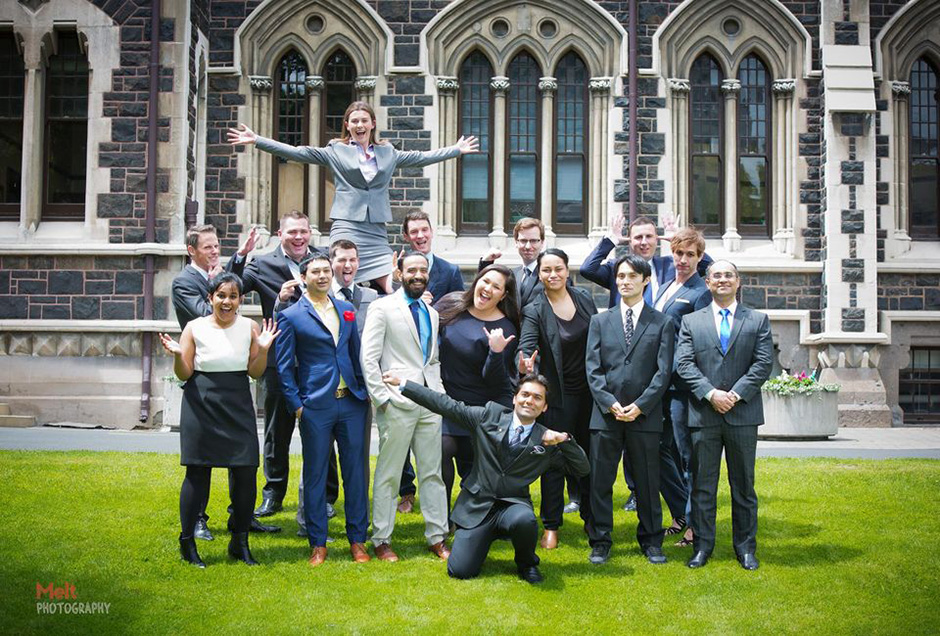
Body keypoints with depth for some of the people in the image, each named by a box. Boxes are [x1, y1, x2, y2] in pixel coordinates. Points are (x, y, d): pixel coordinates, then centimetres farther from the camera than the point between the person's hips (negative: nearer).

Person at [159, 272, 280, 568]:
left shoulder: (250, 327, 4)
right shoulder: (195, 328, 0)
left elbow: (255, 372, 5)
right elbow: (184, 374, 2)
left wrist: (263, 349, -10)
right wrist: (177, 355, -16)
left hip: (238, 405, 2)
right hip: (201, 405, -2)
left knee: (246, 472, -1)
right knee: (197, 472, 1)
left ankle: (240, 543, 15)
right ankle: (187, 543, 14)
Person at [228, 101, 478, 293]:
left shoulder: (387, 152, 17)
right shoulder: (336, 151, 8)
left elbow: (419, 158, 22)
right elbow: (297, 152, 3)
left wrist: (457, 150, 22)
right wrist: (256, 141, -3)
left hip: (376, 231, 3)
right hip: (346, 228, -3)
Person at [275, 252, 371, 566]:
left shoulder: (346, 309, 12)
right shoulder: (291, 316, -1)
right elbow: (284, 366, -2)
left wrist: (364, 391, 9)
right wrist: (296, 405, -8)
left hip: (352, 402, 4)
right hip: (315, 407, -4)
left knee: (355, 472, 7)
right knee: (315, 475, 5)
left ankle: (357, 539, 17)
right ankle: (318, 543, 15)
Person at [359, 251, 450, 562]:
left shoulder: (431, 313, 17)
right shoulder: (382, 308, -2)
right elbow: (368, 357, -6)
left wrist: (439, 393, 10)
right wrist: (382, 398, -11)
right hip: (397, 404, -6)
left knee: (433, 473, 9)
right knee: (388, 475, 1)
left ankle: (437, 537, 17)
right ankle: (381, 540, 11)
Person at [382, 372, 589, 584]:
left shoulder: (547, 440, 1)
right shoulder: (489, 415, 1)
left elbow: (582, 469, -1)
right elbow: (447, 405, 2)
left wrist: (564, 439, -16)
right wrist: (402, 383, 0)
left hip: (514, 505, 0)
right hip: (477, 505, 1)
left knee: (524, 520, -37)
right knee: (460, 571, -11)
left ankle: (527, 564, -2)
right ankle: (485, 537, 23)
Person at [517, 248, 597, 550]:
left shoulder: (584, 298, 1)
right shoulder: (534, 311, -10)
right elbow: (526, 346, -24)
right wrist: (524, 364, -47)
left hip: (589, 390, 3)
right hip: (558, 395, -3)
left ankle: (592, 520, 28)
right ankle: (551, 526, 14)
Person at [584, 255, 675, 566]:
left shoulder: (662, 323, 6)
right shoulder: (600, 321, 11)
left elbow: (664, 371, -1)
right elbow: (592, 368, 4)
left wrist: (640, 405, -11)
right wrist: (610, 404, -9)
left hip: (645, 415, -1)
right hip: (605, 413, 1)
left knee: (647, 481, 6)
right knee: (600, 480, 3)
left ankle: (651, 541, 19)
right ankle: (600, 541, 14)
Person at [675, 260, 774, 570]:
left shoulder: (758, 320, 8)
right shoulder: (691, 321, 9)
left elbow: (764, 363, -1)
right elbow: (684, 364, -1)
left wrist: (736, 394, -12)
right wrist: (711, 393, -14)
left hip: (743, 414, 0)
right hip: (703, 414, 0)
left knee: (743, 484, 8)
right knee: (702, 484, 5)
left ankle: (746, 547, 18)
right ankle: (702, 545, 14)